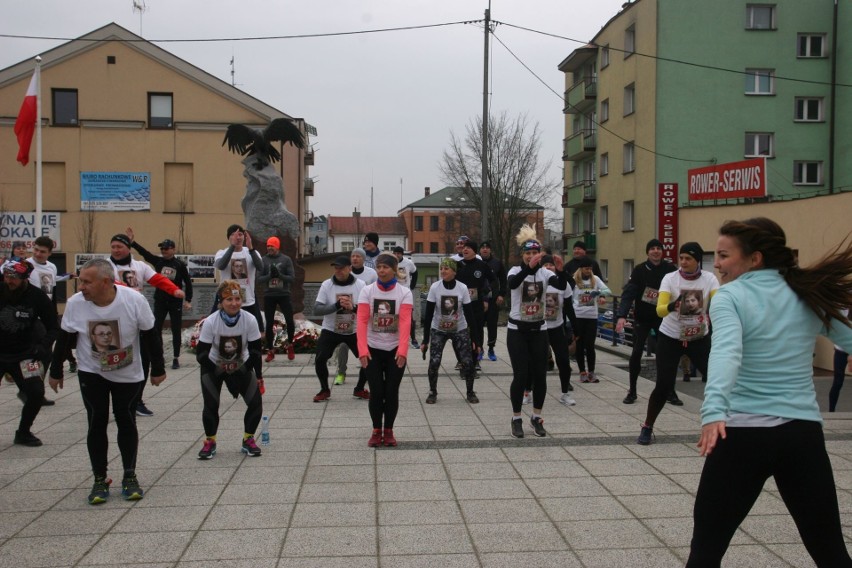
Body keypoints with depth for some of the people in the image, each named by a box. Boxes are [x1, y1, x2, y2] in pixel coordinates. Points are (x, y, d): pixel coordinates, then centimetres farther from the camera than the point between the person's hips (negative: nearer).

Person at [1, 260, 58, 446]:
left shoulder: (38, 297, -10)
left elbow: (53, 327, 0)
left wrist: (43, 346, -15)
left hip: (24, 354, 0)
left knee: (36, 393, -7)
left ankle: (23, 432, 17)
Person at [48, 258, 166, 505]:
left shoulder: (134, 300, -25)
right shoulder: (75, 303, -19)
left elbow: (151, 335, -12)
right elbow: (64, 340, -3)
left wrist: (158, 369, -5)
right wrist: (56, 372, 5)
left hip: (128, 374, -1)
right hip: (91, 374, 1)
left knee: (127, 423, 5)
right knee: (97, 424, 0)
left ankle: (130, 477, 18)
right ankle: (100, 480, 12)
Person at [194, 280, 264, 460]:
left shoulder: (249, 320, -22)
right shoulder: (210, 322, -25)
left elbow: (255, 351, -13)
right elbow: (201, 353, -20)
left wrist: (258, 377, -13)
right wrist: (220, 374, -25)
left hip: (242, 367, 2)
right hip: (213, 367, -1)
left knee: (256, 402, -9)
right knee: (210, 405, -14)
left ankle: (248, 440, 13)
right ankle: (210, 442, 11)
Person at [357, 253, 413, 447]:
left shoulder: (404, 293, -6)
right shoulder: (367, 291, -4)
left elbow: (405, 322, -16)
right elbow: (362, 321, -11)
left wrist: (402, 350, -27)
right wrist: (362, 350, -22)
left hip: (395, 350, 0)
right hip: (373, 349, 0)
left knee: (392, 392, 4)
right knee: (376, 392, 1)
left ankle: (388, 431, 19)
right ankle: (376, 431, 16)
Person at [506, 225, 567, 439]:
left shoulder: (544, 272, 0)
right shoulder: (516, 270, -8)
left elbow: (562, 286, -18)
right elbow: (512, 284, -32)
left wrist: (560, 269, -36)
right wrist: (529, 267, -45)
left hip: (539, 330, 3)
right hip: (517, 330, -3)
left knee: (540, 374, 3)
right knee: (521, 375, -7)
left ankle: (536, 417, 20)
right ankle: (516, 419, 8)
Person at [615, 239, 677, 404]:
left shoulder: (670, 270, -6)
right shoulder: (639, 270, -11)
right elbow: (628, 294, -18)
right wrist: (621, 316, -31)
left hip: (661, 318, 1)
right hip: (642, 318, -1)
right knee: (636, 353, -2)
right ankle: (632, 391, 10)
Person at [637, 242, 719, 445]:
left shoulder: (709, 278, -9)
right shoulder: (670, 278, -14)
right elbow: (660, 309, -27)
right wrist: (672, 306, -48)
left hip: (699, 339, 2)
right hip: (670, 338, -2)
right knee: (663, 385, -7)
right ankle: (647, 428, 11)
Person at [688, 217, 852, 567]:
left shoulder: (730, 297, -6)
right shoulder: (811, 296, 8)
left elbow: (726, 351, -24)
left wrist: (713, 411, -37)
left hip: (744, 433, -4)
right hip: (803, 433, 4)